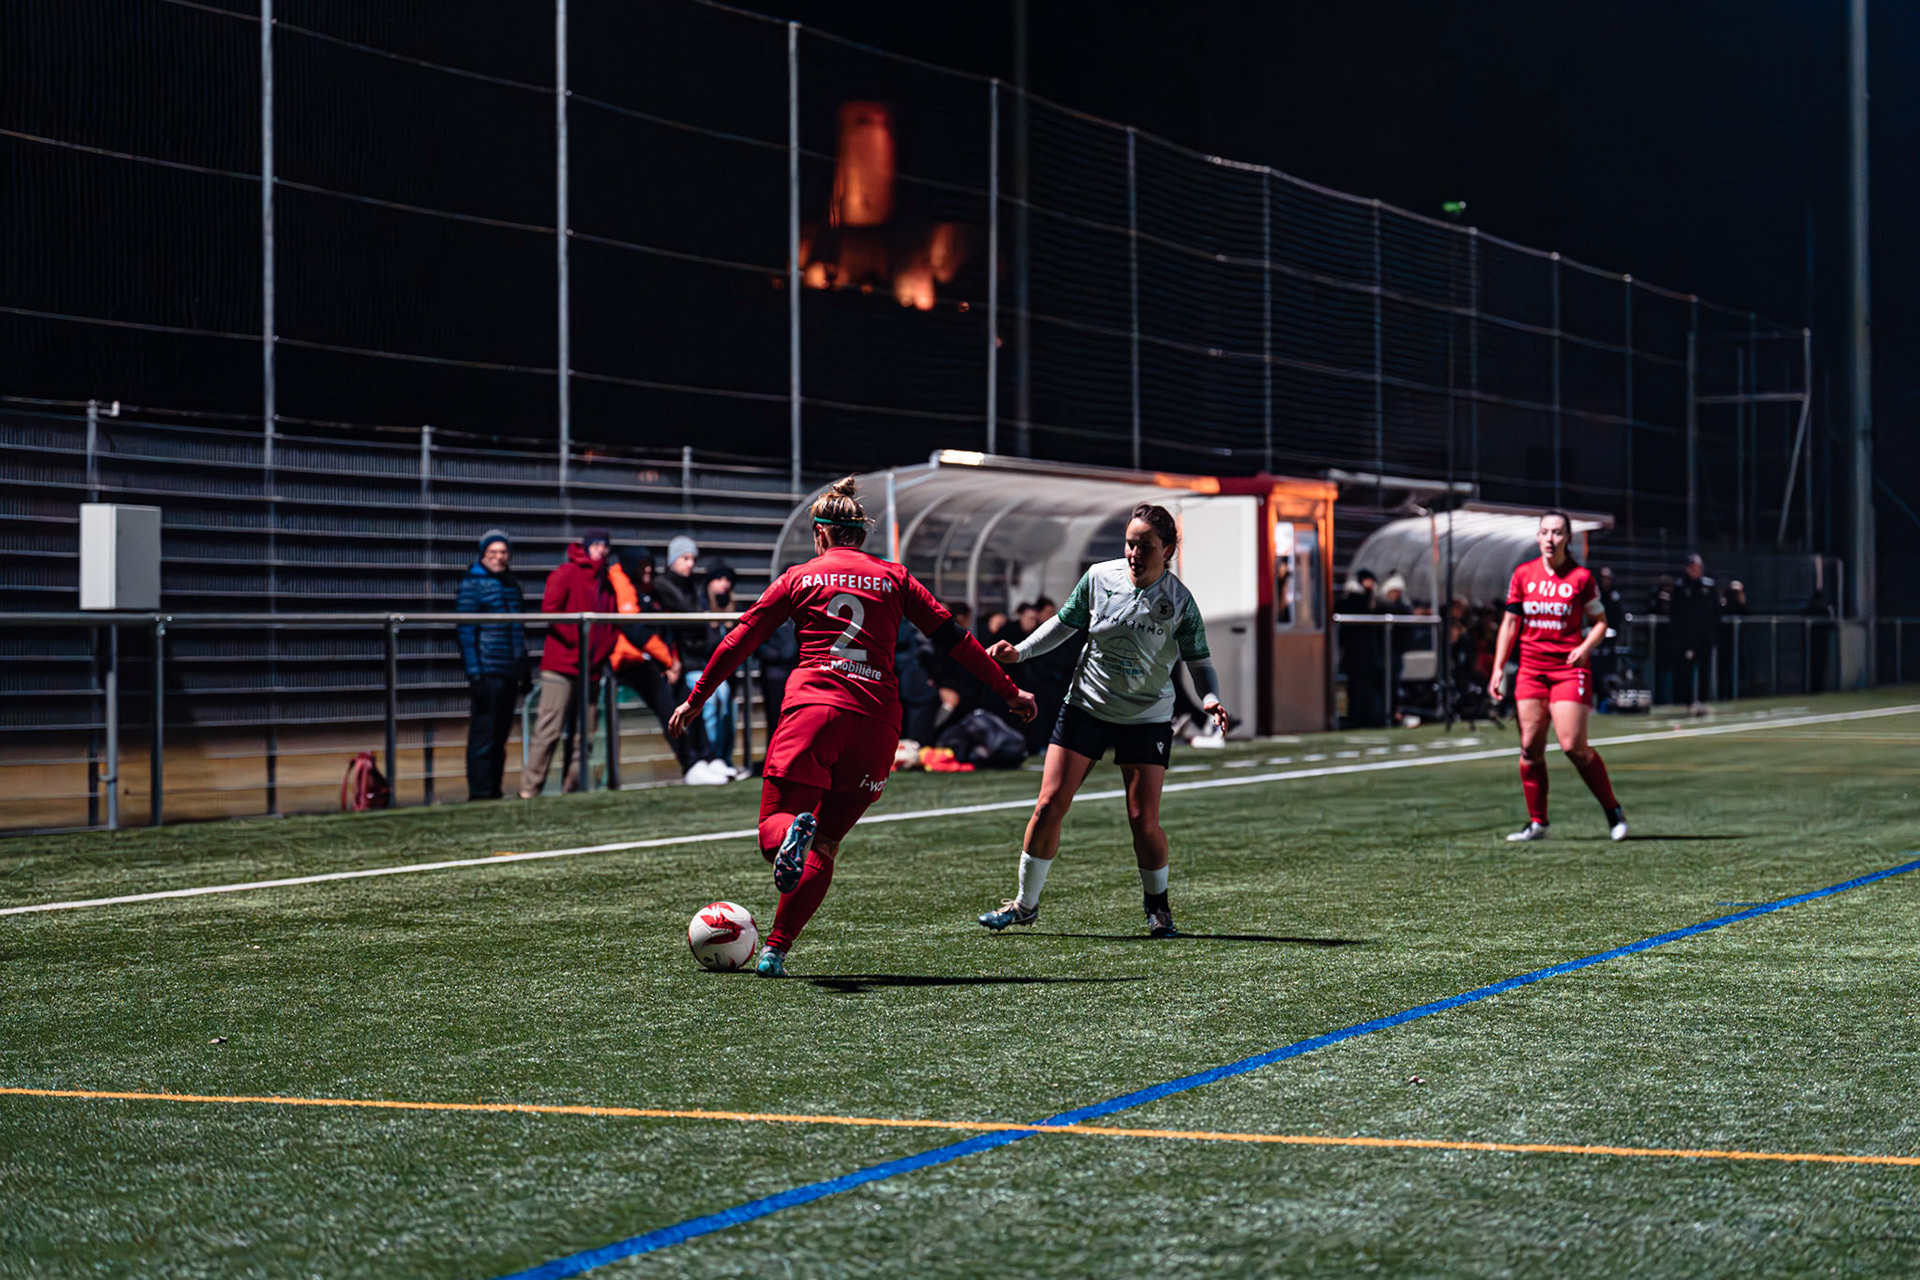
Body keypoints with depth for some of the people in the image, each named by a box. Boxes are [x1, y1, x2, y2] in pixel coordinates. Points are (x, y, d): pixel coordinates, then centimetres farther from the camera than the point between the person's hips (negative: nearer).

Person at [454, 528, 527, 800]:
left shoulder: (512, 584, 16)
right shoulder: (472, 584, -4)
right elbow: (465, 631, -10)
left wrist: (524, 672, 19)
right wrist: (474, 673, -17)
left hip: (510, 675, 7)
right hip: (487, 673, -7)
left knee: (500, 736, 10)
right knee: (483, 734, -6)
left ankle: (494, 791, 16)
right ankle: (479, 793, -3)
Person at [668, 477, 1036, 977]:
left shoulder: (800, 577, 12)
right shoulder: (894, 578, 15)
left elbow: (738, 642, 14)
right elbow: (953, 638, 13)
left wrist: (694, 701, 23)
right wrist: (1009, 690, 20)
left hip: (812, 708, -2)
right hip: (877, 721, 2)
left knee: (774, 826, 1)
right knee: (824, 846, 13)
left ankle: (792, 832, -36)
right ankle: (775, 951, 4)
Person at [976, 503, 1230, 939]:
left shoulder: (1179, 600, -12)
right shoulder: (1099, 577, -7)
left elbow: (1198, 660, -6)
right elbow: (1064, 624, 8)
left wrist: (1211, 699, -24)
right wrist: (1019, 651, -3)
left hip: (1147, 718, -2)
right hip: (1086, 706, 2)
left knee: (1143, 820, -9)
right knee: (1050, 805, -4)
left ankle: (1157, 904, 18)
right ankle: (1026, 903, 12)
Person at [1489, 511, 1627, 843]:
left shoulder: (1581, 577, -2)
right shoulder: (1523, 575, 6)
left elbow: (1600, 622, 6)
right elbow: (1510, 622, 11)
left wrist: (1585, 647, -14)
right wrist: (1498, 668, 6)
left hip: (1570, 668, -4)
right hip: (1531, 669, 4)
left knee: (1573, 746, -12)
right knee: (1530, 747, 0)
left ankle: (1613, 812, 3)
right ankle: (1537, 822, 9)